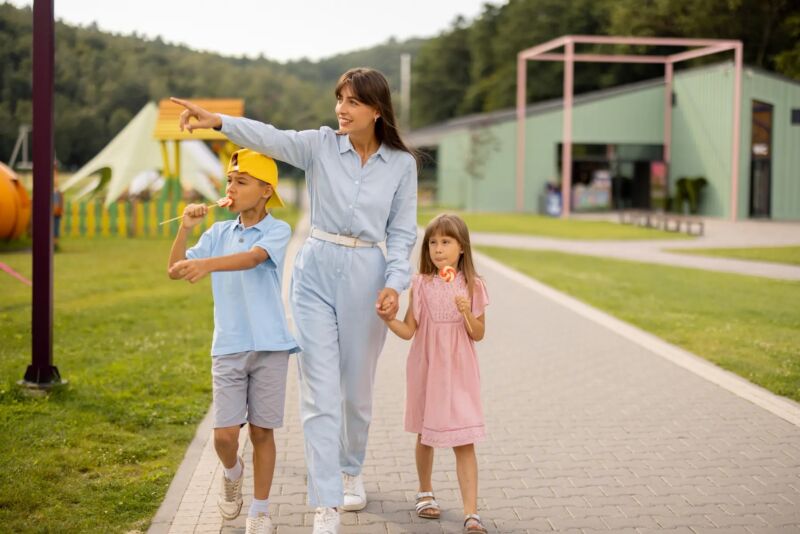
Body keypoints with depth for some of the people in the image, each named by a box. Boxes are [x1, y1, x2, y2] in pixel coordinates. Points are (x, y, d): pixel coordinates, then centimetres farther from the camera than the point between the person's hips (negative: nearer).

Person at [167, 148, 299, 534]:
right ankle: (232, 473, 33)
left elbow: (252, 258, -26)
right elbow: (175, 270, 4)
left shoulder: (277, 230, -5)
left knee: (262, 430, 5)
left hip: (269, 346, -3)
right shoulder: (219, 232, 9)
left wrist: (206, 264, -41)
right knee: (224, 434, -1)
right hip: (228, 347, 3)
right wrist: (185, 228, -8)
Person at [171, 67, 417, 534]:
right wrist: (217, 121, -35)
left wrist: (394, 284, -10)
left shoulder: (402, 163, 2)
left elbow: (402, 232, 4)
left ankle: (352, 470, 41)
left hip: (366, 276, 1)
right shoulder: (321, 145, -1)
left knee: (357, 388, 14)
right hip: (316, 272, -1)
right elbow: (272, 138, -18)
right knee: (320, 391, -5)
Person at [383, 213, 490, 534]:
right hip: (426, 369, 2)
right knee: (425, 434, 17)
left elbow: (478, 335, 0)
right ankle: (425, 492, 39)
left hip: (459, 372, -1)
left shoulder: (472, 286, -3)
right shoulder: (421, 285, -2)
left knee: (464, 441, -7)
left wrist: (467, 314, -18)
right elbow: (409, 331, -2)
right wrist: (388, 319, -20)